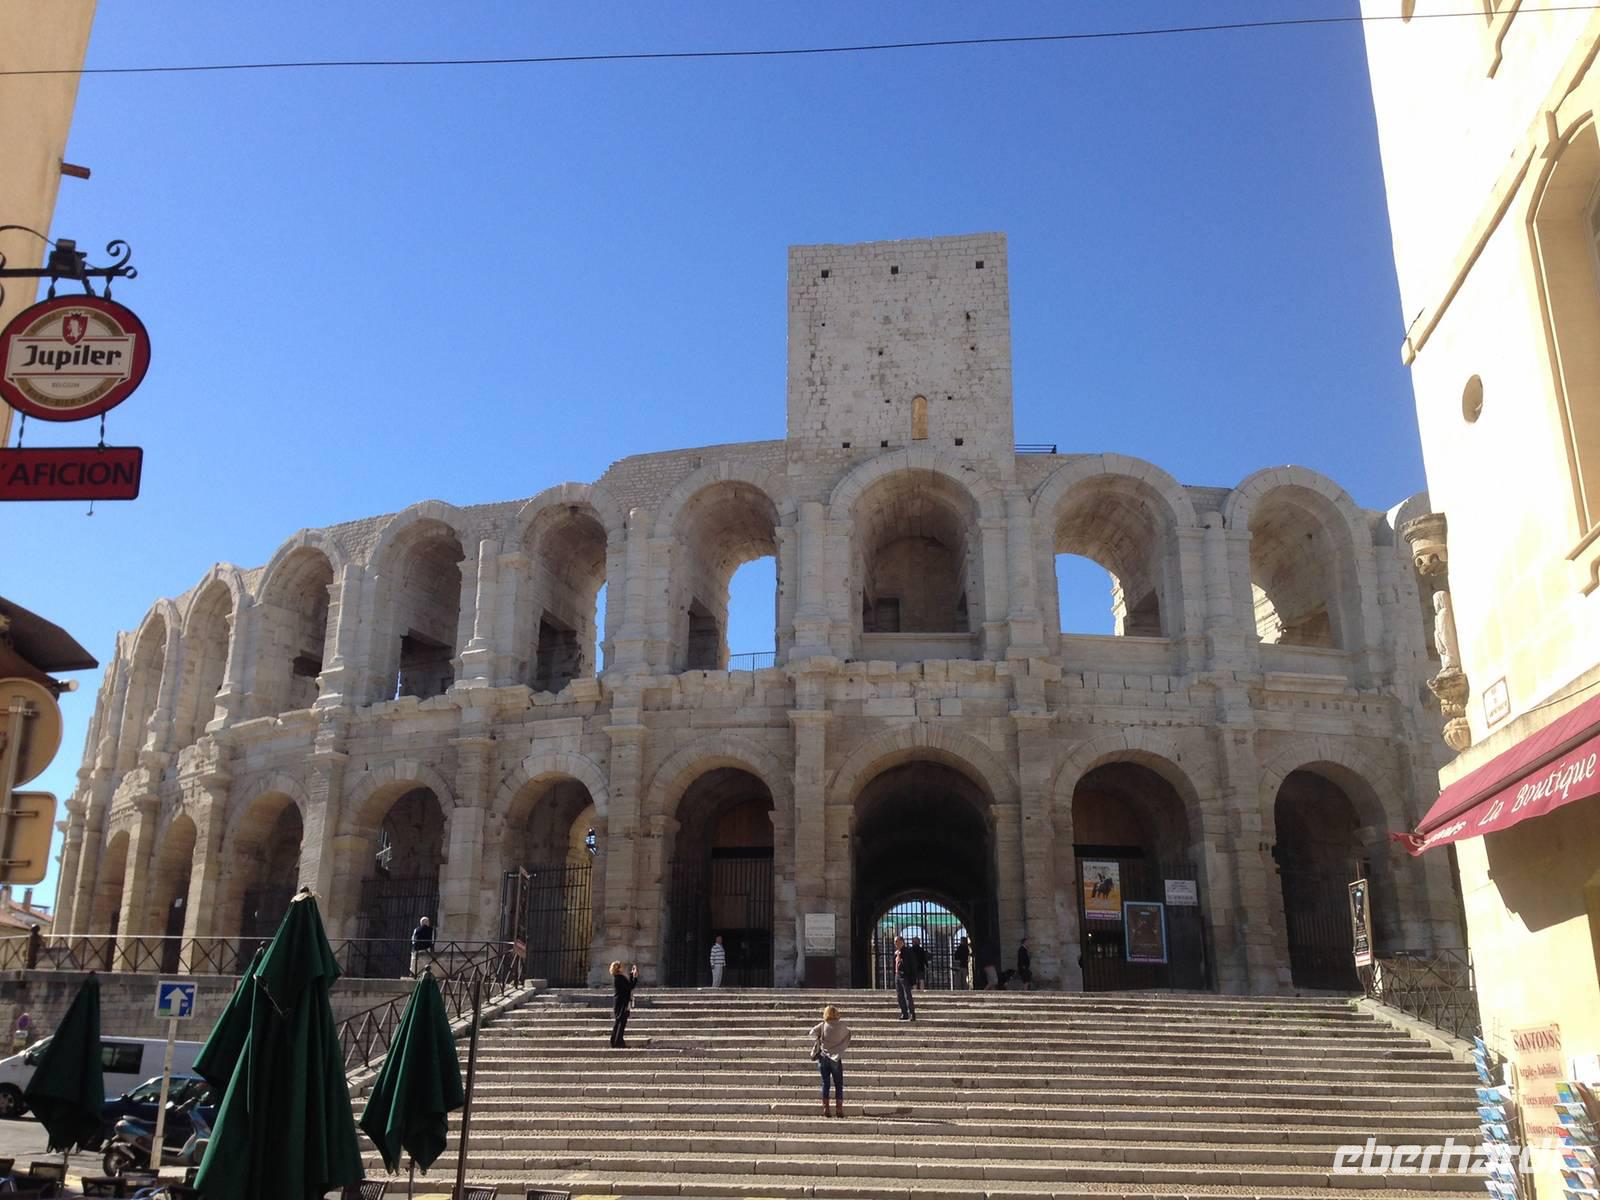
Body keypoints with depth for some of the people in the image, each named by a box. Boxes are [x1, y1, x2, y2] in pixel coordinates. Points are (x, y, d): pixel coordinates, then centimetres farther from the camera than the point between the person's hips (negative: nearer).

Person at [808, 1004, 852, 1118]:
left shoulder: (823, 1025, -6)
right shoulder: (841, 1026, -5)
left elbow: (813, 1032, -13)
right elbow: (848, 1033, 7)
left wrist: (817, 1046, -2)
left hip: (824, 1058, 1)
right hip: (836, 1059, -1)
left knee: (825, 1084, 8)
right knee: (838, 1085, 8)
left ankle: (825, 1109, 6)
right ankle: (839, 1109, 4)